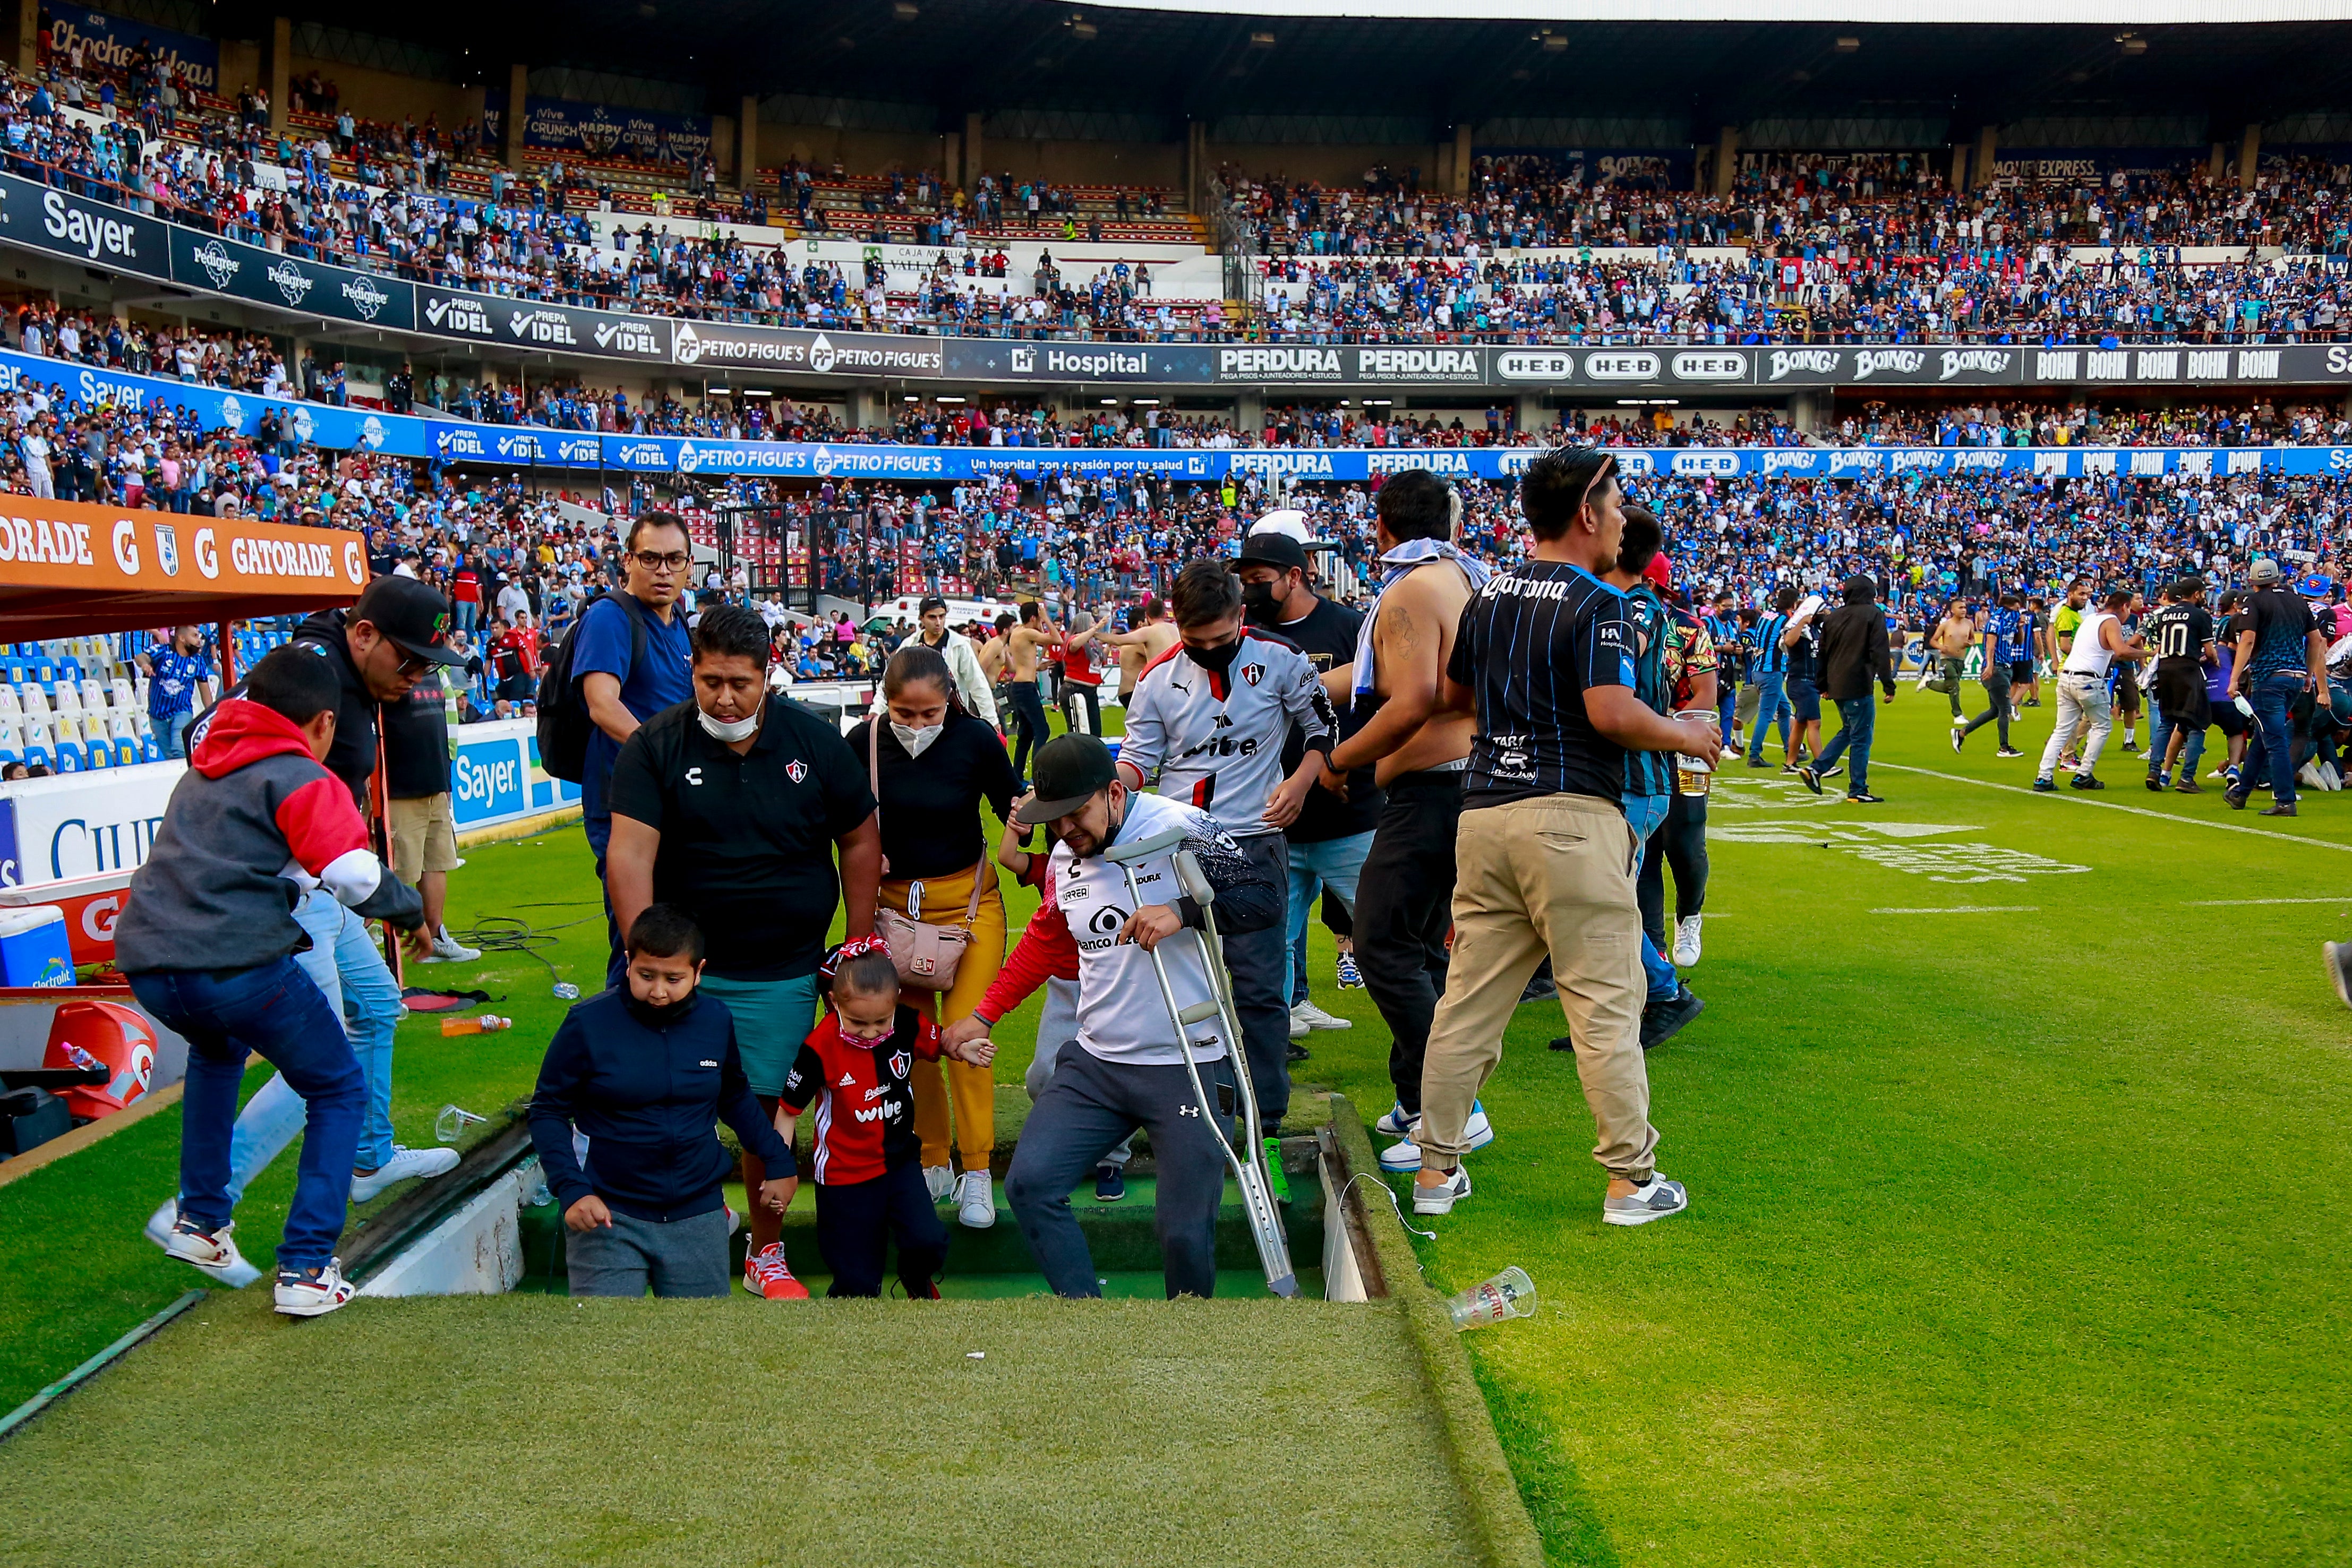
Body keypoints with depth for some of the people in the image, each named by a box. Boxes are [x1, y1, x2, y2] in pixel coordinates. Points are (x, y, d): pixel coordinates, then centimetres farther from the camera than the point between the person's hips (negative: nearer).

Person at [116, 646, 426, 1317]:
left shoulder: (203, 769, 22)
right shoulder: (301, 780, 0)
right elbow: (356, 877, -11)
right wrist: (411, 906, 5)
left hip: (146, 961, 7)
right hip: (236, 961, -7)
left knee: (218, 1050, 39)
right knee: (341, 1091, 11)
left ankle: (200, 1221, 33)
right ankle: (306, 1269, 1)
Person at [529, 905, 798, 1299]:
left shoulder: (716, 1020, 2)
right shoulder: (588, 1024, -9)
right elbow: (548, 1112, -3)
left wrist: (778, 1161, 16)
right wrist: (572, 1190, -14)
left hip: (697, 1216, 3)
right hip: (609, 1216, -3)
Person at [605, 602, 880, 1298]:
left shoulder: (816, 742, -1)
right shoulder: (656, 745, -6)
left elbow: (860, 842, 7)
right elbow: (629, 854, -12)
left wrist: (858, 949, 5)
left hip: (782, 975, 1)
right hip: (687, 966, 0)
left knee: (766, 1112, 5)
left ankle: (766, 1254, 21)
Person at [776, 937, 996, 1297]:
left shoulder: (908, 1025, -11)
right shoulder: (820, 1048, -21)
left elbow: (939, 1043, 11)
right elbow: (788, 1110, -11)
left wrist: (965, 1050, -11)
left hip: (900, 1161, 3)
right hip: (844, 1175, -3)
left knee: (928, 1241, -14)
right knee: (859, 1284, 0)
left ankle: (919, 1284, 20)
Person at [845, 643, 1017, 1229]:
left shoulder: (976, 739, -13)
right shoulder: (865, 742, -8)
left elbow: (1011, 807, -1)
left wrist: (1024, 818, -22)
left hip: (968, 900, -2)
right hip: (895, 901, 2)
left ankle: (977, 1173, 6)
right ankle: (932, 1163, 23)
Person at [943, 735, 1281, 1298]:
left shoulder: (1178, 829, -12)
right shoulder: (1065, 857, 8)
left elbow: (1267, 898, -15)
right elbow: (1045, 943, 24)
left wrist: (1183, 911, -28)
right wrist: (984, 1015, 23)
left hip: (1187, 1067, -6)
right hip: (1094, 1063, 6)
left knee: (1184, 1231, -8)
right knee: (1029, 1185, -5)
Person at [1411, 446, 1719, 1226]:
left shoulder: (1488, 597, 13)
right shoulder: (1596, 603, -8)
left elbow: (1453, 694, 24)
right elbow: (1612, 713, -19)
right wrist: (1687, 738, -2)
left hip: (1484, 810, 7)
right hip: (1571, 816, -7)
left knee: (1469, 996, 10)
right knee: (1605, 1000, 1)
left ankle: (1437, 1169, 14)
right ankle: (1631, 1178, 8)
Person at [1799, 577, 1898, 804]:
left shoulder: (1834, 616, 11)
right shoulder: (1873, 614, -5)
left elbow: (1823, 653, 16)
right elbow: (1880, 653, -12)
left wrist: (1824, 686, 24)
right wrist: (1888, 685, -11)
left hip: (1836, 686, 7)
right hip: (1858, 687, -7)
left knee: (1848, 731, 22)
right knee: (1861, 738, -1)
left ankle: (1815, 769, 11)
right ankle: (1858, 791, 0)